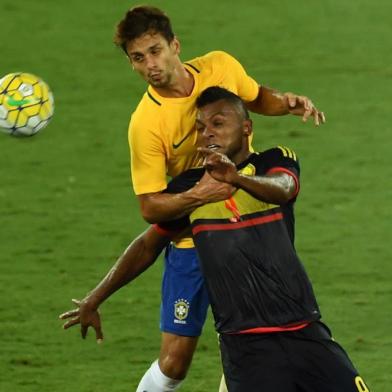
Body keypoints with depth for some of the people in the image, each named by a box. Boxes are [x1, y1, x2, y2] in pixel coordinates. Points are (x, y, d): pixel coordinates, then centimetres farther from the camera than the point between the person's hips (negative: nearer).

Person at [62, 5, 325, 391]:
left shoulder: (220, 66, -9)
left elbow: (257, 99, 15)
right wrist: (199, 194, -34)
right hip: (193, 240, -3)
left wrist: (287, 103, -6)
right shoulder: (146, 123, -22)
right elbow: (150, 207, -18)